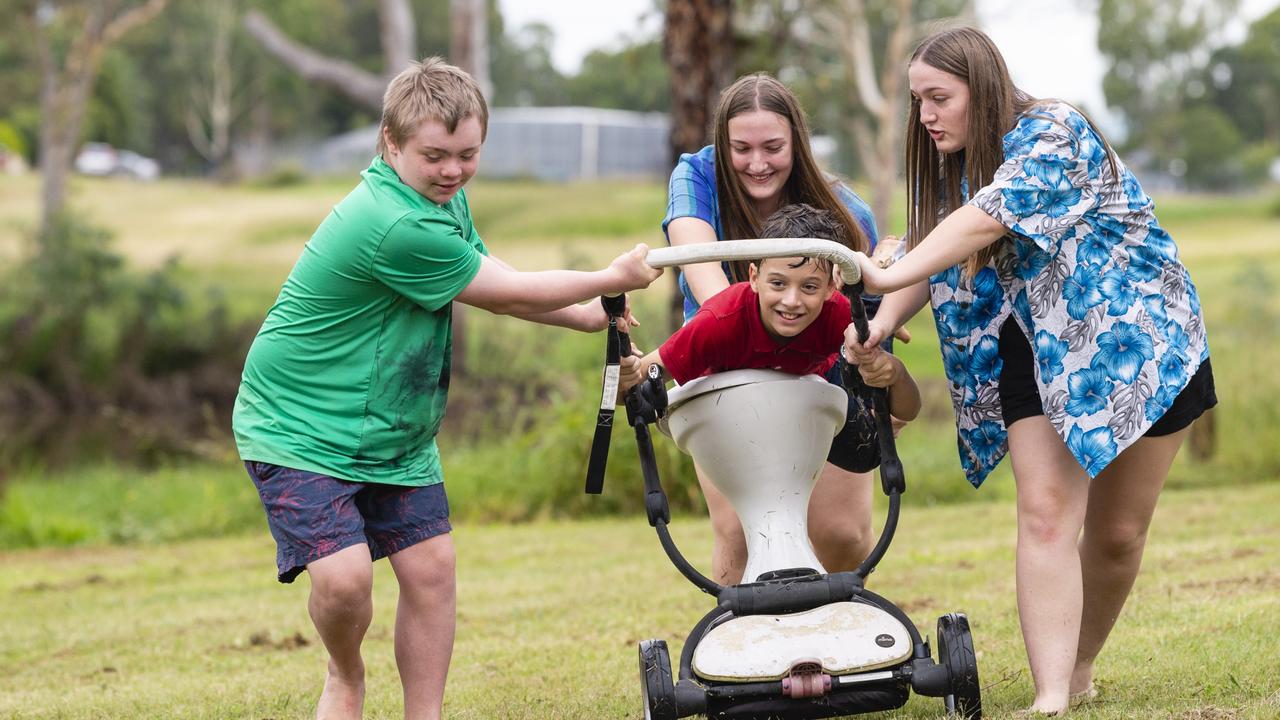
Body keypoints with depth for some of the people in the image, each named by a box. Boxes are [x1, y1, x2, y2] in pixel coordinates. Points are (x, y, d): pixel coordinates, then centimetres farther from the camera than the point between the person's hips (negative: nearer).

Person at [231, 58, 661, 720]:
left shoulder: (441, 197, 3)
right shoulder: (397, 228, -29)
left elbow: (487, 280, 18)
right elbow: (505, 294, -18)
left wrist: (586, 316, 8)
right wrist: (612, 279, -6)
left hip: (392, 430, 9)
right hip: (299, 428, -9)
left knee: (430, 568, 3)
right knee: (344, 577, -20)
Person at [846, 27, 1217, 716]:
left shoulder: (1052, 132, -18)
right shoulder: (951, 169, 6)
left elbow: (992, 216, -33)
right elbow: (929, 258, 2)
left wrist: (890, 277, -40)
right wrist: (882, 322, -19)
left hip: (1134, 341, -5)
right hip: (1038, 354, 5)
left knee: (1117, 532, 3)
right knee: (1045, 517, -14)